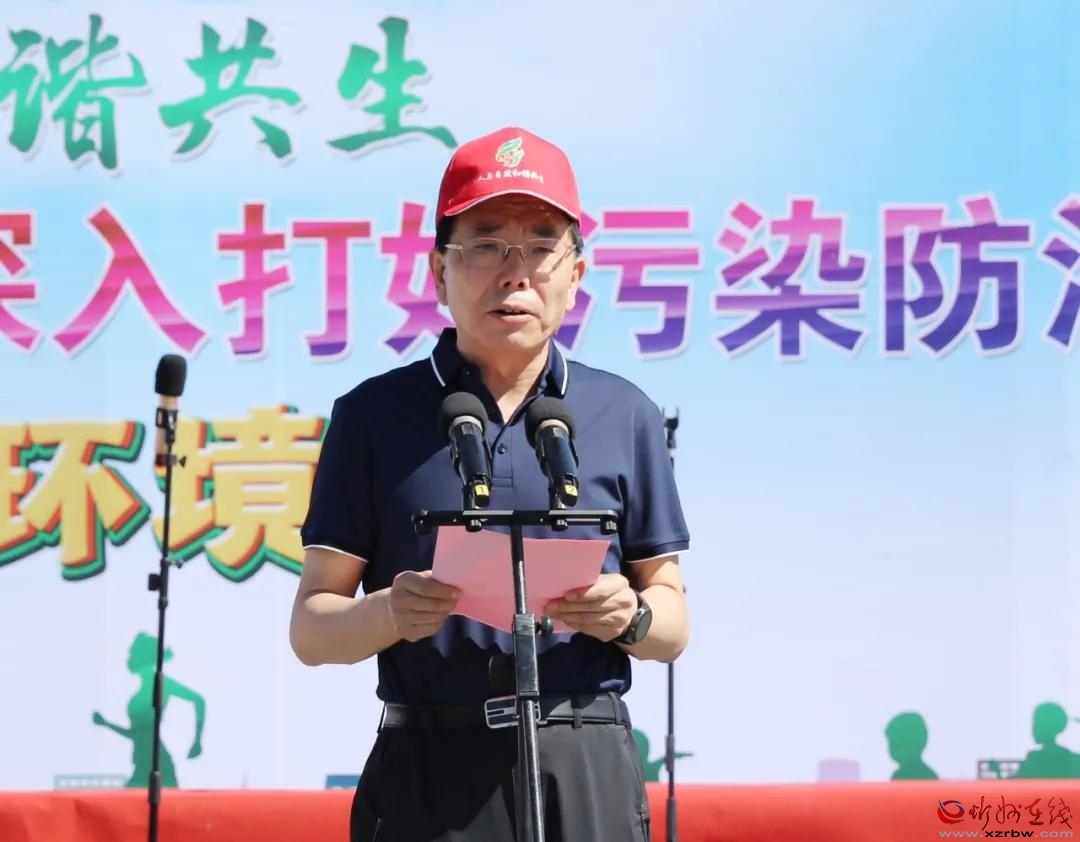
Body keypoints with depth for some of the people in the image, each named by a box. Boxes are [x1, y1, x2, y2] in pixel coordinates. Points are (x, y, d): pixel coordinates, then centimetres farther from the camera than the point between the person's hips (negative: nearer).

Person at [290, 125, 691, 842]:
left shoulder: (625, 416, 12)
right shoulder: (374, 415, 7)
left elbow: (673, 627, 13)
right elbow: (311, 630, 5)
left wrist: (630, 617, -10)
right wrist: (390, 614, -16)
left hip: (588, 778, 1)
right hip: (426, 776, -1)